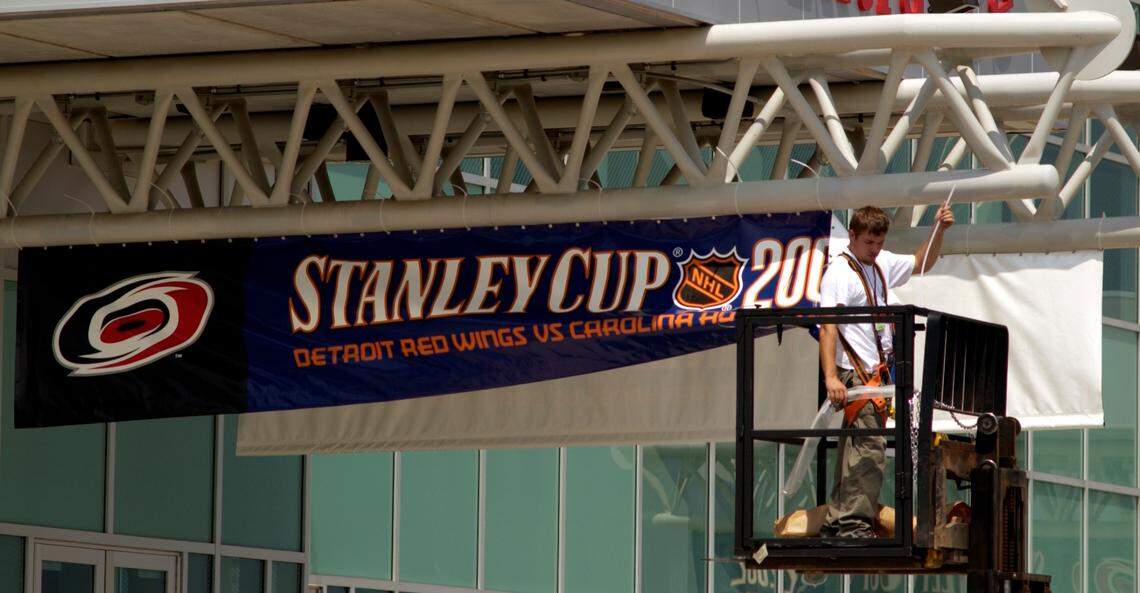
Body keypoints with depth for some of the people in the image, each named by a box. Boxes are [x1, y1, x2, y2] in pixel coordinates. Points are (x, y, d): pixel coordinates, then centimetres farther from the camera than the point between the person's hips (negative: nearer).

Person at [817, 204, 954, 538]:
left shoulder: (881, 264, 15)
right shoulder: (839, 273, -10)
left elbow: (920, 264, 32)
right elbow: (827, 327, -19)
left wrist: (939, 231, 15)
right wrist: (830, 376, -29)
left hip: (875, 371, 9)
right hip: (854, 374, -9)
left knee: (854, 449, 11)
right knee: (870, 449, -15)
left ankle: (837, 521, 15)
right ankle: (855, 523, -15)